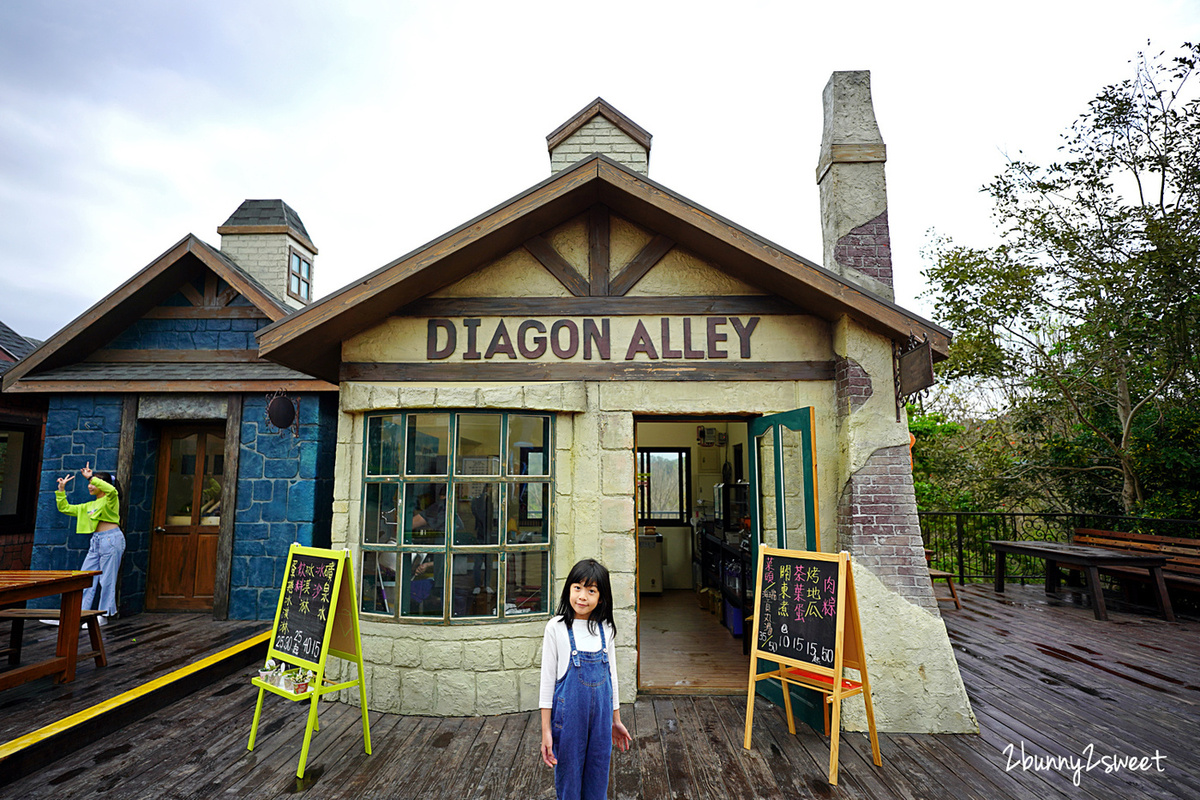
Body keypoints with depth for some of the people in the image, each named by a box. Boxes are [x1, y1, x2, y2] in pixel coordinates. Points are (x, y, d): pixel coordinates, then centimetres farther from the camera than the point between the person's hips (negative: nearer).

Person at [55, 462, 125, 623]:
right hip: (96, 541, 8)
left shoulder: (110, 500, -3)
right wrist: (61, 490, 18)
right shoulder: (89, 506, 20)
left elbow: (112, 490, -27)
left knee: (107, 579, -2)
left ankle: (105, 614, 7)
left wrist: (91, 477, -20)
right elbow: (65, 508, 27)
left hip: (112, 538, -8)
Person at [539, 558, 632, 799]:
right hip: (569, 715, -3)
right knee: (568, 780, 9)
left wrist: (616, 720, 15)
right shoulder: (557, 627, -10)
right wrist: (546, 730, -7)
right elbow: (547, 679, -7)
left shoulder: (605, 629, 0)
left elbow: (611, 675, 11)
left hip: (601, 715, 3)